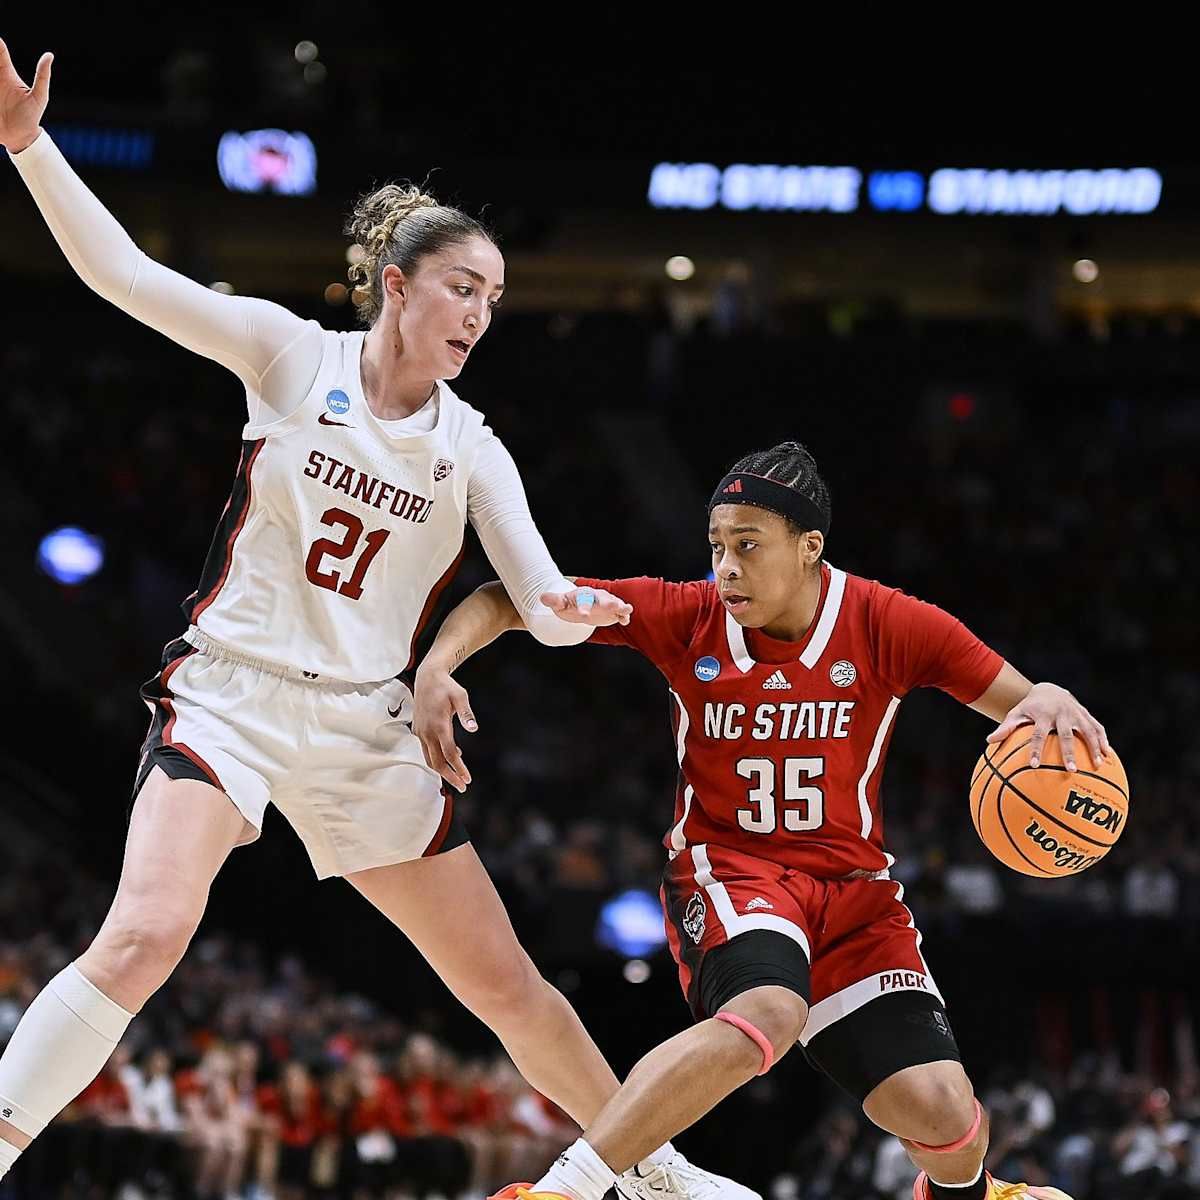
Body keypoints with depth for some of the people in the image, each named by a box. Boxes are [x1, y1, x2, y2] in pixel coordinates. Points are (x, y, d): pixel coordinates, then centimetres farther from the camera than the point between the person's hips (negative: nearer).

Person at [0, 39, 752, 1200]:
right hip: (229, 696, -3)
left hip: (364, 730, 3)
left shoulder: (471, 451, 4)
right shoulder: (291, 355, -3)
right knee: (145, 936, -29)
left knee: (506, 985, 8)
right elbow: (126, 274, -10)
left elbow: (545, 606, -3)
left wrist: (576, 610, -27)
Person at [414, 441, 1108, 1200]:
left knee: (942, 1113, -11)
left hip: (854, 887, 2)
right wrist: (436, 668, -22)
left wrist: (1051, 703, -29)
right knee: (769, 1010, -38)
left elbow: (1026, 709, -4)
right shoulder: (686, 617, -8)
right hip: (725, 871, -2)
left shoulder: (886, 625, -8)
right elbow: (507, 601, -3)